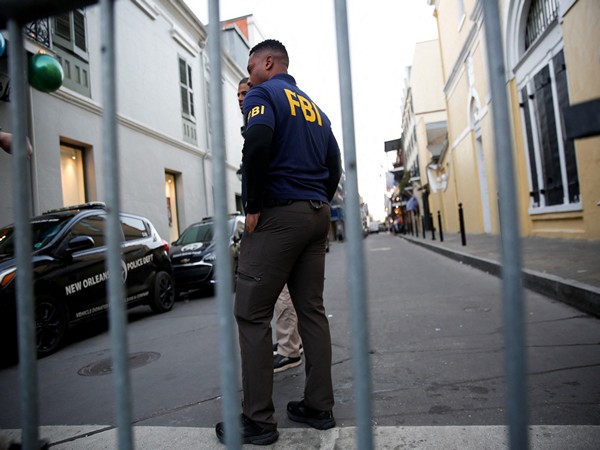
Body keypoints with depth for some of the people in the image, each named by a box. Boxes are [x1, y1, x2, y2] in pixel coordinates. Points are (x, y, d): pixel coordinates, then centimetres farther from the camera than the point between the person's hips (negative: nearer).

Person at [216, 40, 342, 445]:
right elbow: (334, 165, 19)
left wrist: (254, 205, -13)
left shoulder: (264, 93, 0)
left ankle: (258, 420, 4)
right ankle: (319, 408, 18)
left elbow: (258, 142, -20)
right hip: (318, 216, 8)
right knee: (312, 311, 10)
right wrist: (318, 203, 18)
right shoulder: (313, 106, 23)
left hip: (278, 214, -8)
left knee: (251, 314, -2)